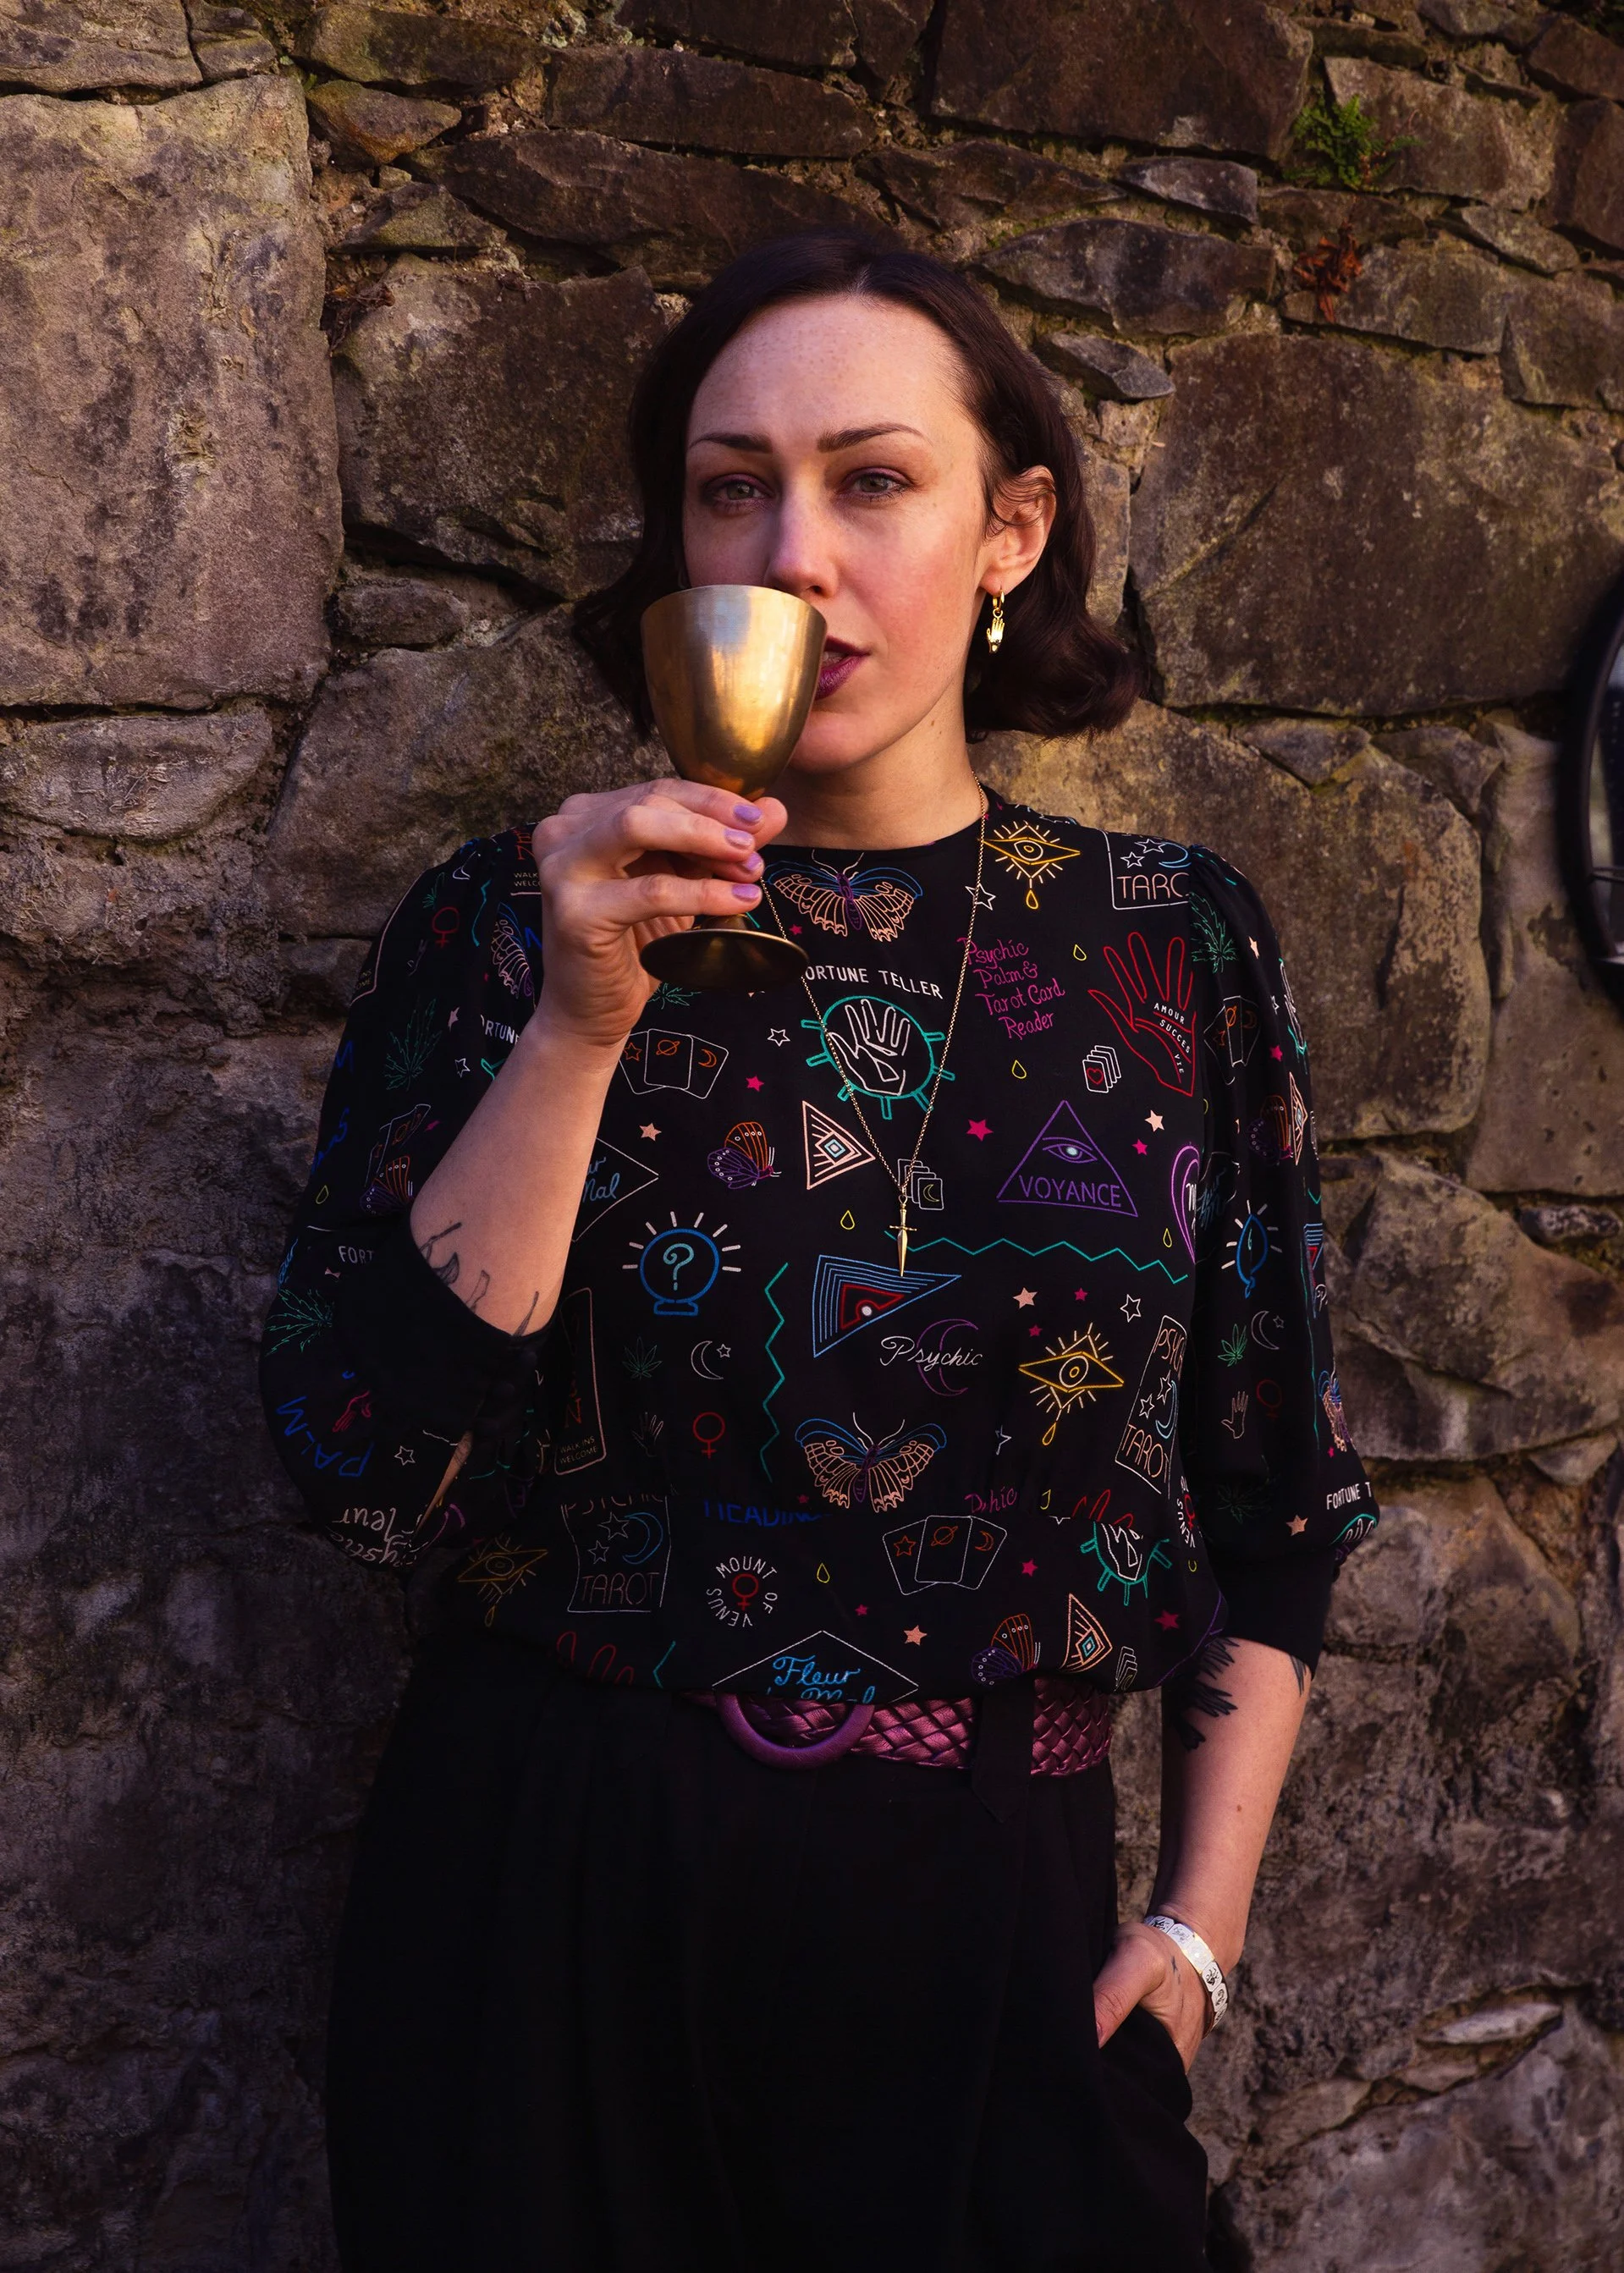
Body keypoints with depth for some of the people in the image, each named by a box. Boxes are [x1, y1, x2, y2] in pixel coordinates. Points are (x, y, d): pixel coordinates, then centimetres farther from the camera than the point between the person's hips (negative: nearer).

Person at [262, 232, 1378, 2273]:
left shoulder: (1176, 944, 0)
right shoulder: (506, 926, -3)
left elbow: (1274, 1491, 6)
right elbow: (371, 1475, -12)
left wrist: (1201, 1921, 1)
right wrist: (581, 1027, -19)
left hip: (992, 1931, 1)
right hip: (554, 1918, 0)